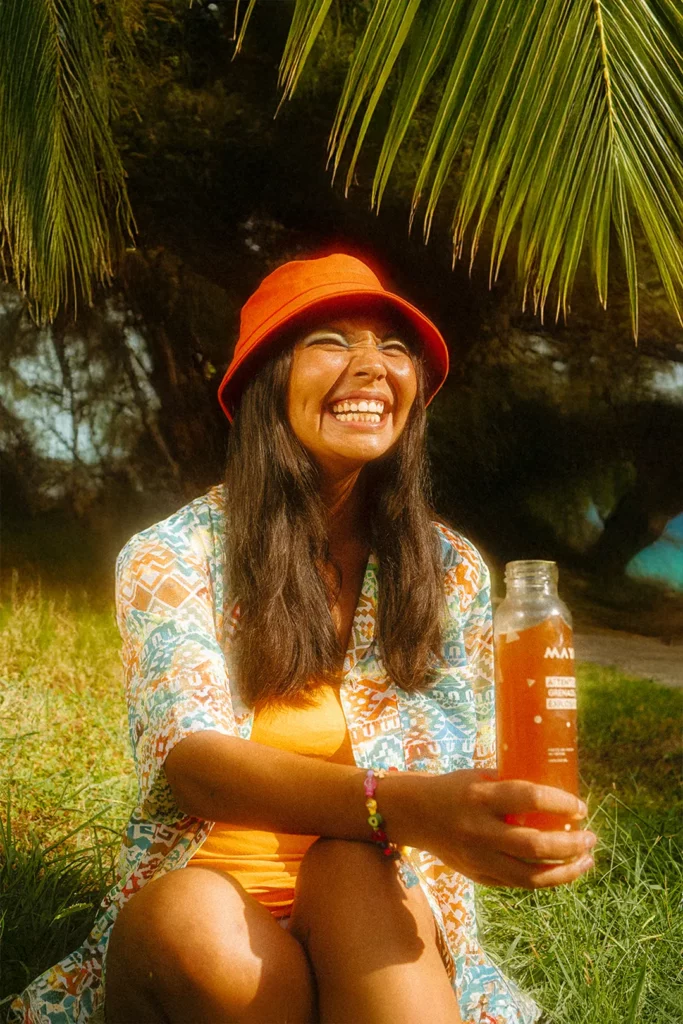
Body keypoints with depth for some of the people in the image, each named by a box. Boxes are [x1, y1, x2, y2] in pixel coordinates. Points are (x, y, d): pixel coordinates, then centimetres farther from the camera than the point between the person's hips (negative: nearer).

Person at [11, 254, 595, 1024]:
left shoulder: (450, 571, 5)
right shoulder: (169, 559, -3)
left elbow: (469, 783, 5)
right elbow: (193, 761, -19)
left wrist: (521, 826, -22)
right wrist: (398, 808, -39)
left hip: (389, 931, 1)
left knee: (349, 869, -34)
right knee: (195, 916, -36)